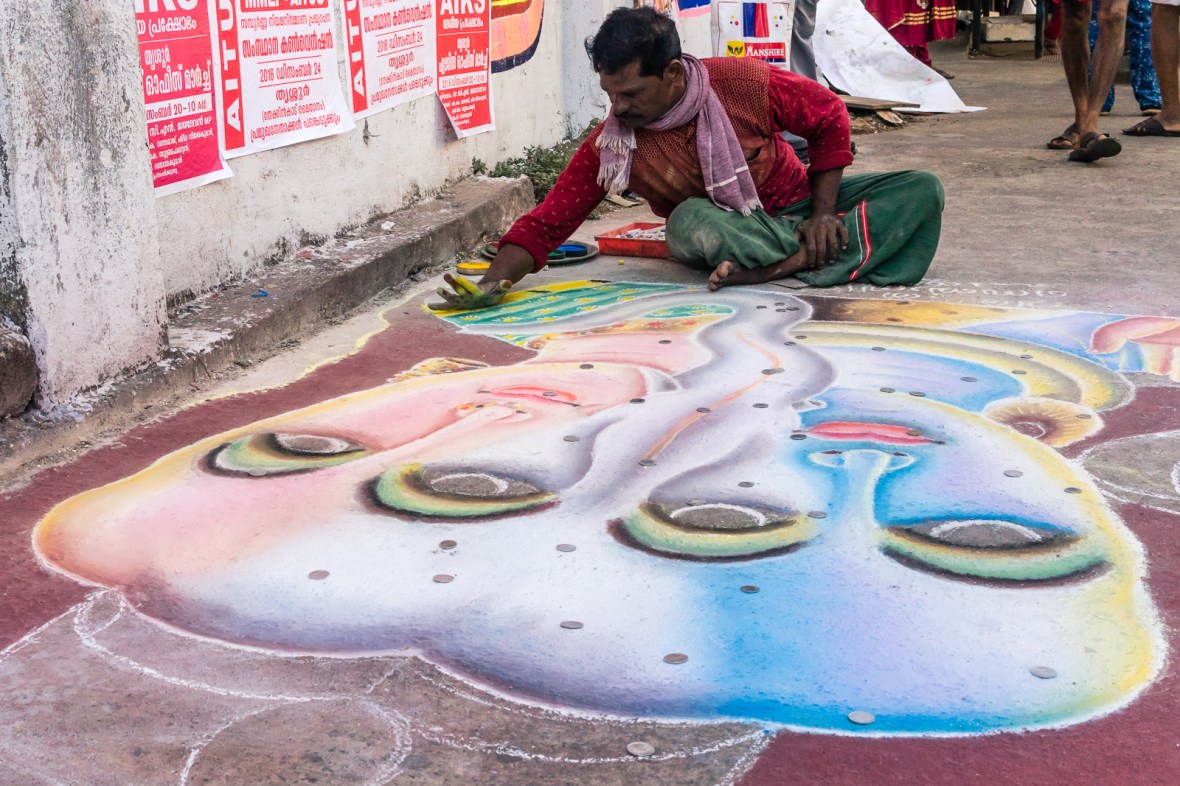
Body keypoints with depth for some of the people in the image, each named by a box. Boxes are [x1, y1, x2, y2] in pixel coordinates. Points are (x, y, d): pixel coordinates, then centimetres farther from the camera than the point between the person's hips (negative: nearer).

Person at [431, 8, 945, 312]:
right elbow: (547, 222, -17)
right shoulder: (610, 144, -16)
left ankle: (782, 266, -31)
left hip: (797, 206, 2)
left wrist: (822, 213, -11)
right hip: (725, 228, -2)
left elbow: (829, 117, -6)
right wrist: (493, 283, -32)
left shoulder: (741, 83, -18)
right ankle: (818, 255, -25)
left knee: (921, 189, -18)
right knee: (691, 221, -37)